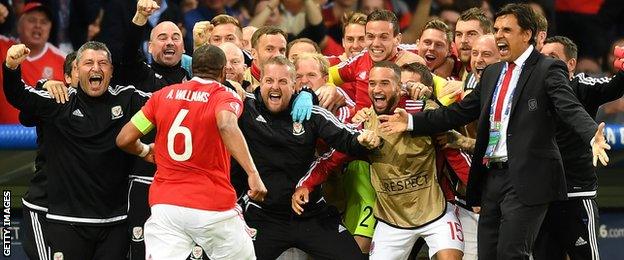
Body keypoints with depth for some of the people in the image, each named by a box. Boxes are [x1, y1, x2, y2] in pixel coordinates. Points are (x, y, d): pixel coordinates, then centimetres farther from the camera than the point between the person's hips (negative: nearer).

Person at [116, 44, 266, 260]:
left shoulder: (163, 95, 9)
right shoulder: (226, 97, -2)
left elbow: (124, 139, 9)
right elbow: (226, 126, -25)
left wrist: (145, 151, 31)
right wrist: (253, 173, -30)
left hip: (164, 204, 3)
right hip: (213, 208, -3)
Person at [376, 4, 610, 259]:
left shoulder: (547, 70, -4)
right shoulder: (492, 73, 18)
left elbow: (571, 109, -18)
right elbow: (459, 112, 20)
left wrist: (593, 136, -38)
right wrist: (411, 122, 13)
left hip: (526, 179, -8)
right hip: (492, 178, 8)